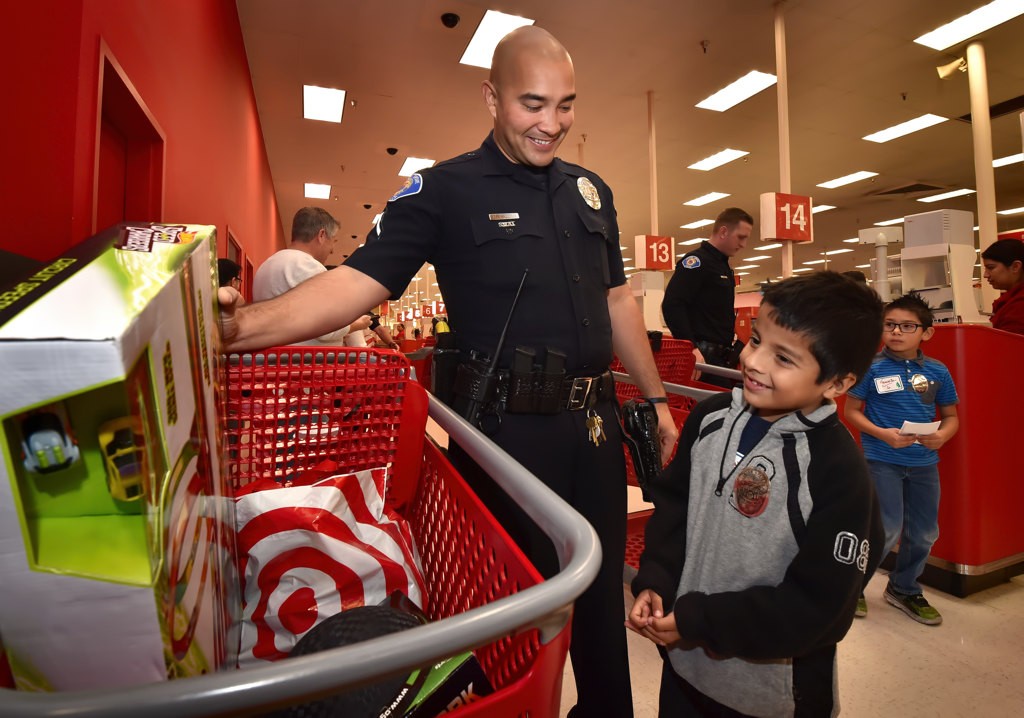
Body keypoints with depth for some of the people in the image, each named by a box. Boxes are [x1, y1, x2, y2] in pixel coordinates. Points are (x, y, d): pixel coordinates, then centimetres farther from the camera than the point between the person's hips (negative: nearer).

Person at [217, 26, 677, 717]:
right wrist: (245, 324, -29)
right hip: (507, 428, -5)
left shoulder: (591, 191, 11)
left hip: (595, 422, 6)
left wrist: (658, 399, 15)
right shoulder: (445, 189, -5)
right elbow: (360, 279, -14)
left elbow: (618, 301, 15)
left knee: (602, 589, 20)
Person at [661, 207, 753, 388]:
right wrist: (691, 348, -26)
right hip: (703, 354, -10)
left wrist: (732, 349, 19)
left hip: (721, 355, 10)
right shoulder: (697, 261, -10)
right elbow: (672, 306, -22)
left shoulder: (724, 266, 20)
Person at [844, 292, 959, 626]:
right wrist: (883, 434, -19)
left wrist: (943, 434, -11)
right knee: (887, 530, -4)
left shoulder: (938, 371, 2)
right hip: (883, 460, -4)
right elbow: (852, 412, -5)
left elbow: (951, 415, 11)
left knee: (924, 533, 13)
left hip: (924, 463, 5)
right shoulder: (872, 368, -8)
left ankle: (904, 589, 36)